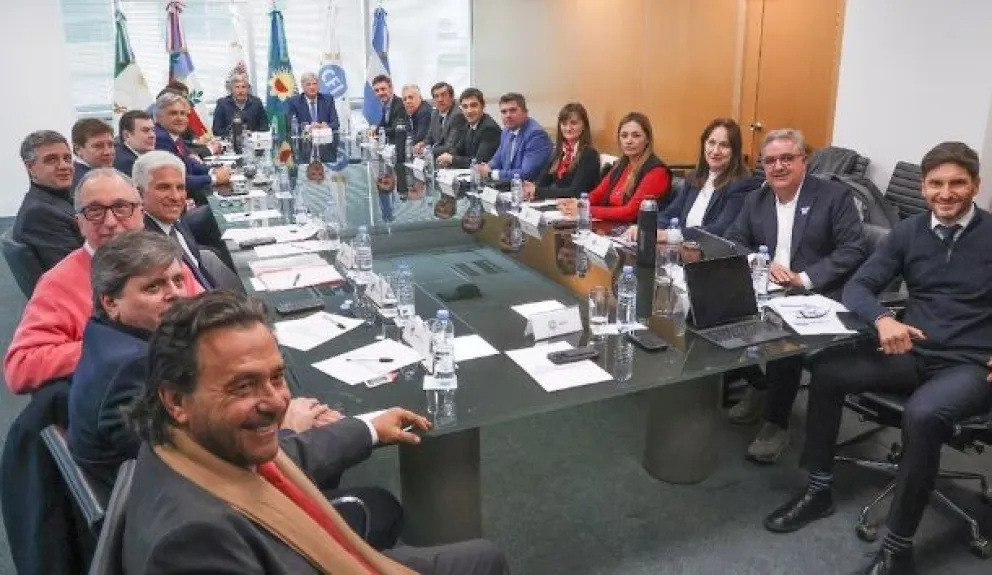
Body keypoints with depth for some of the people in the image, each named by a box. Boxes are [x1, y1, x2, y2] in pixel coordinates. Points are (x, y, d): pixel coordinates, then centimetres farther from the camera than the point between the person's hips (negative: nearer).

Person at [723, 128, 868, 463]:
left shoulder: (835, 196, -2)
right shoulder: (756, 200, 13)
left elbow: (854, 250, -9)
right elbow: (733, 243, 8)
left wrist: (803, 279, -19)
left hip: (817, 296, -5)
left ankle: (776, 423, -14)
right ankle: (757, 384, 4)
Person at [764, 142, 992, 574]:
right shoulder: (908, 232, 6)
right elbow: (857, 287, 3)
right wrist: (883, 319, -20)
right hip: (914, 353, 5)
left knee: (922, 414, -35)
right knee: (827, 371, -16)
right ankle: (820, 490, 0)